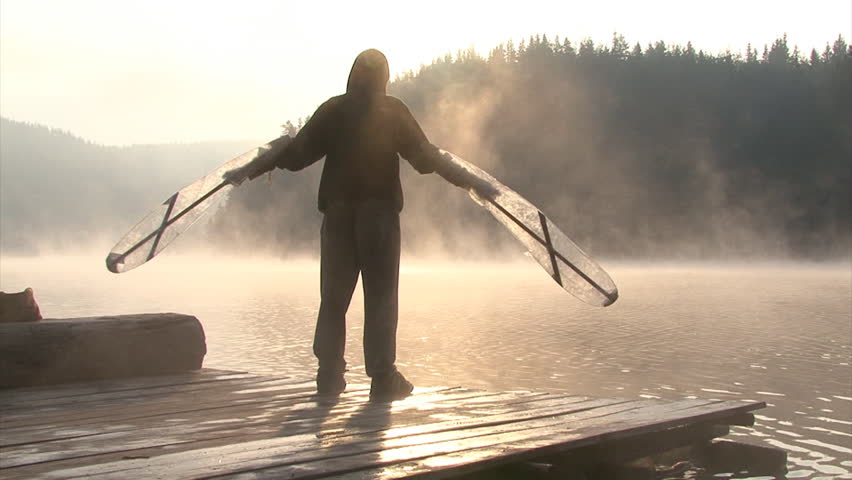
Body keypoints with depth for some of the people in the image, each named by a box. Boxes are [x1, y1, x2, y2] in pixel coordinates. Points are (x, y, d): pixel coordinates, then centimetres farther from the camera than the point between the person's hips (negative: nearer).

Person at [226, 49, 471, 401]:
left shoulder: (333, 109, 4)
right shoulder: (393, 111, -1)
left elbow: (296, 152, 4)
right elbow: (425, 157, -3)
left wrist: (248, 171, 16)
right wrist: (469, 182, 5)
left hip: (338, 214, 2)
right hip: (380, 213, -2)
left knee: (334, 297, 9)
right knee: (381, 297, 2)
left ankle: (329, 377, 9)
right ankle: (382, 378, 0)